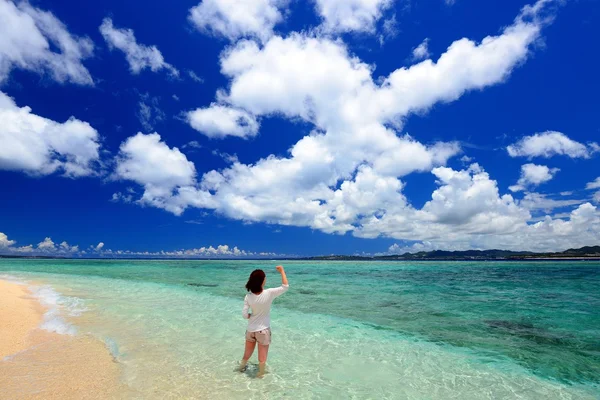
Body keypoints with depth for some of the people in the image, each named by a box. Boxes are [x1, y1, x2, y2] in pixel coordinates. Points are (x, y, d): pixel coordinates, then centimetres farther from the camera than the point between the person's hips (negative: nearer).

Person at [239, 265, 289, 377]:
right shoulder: (269, 293, -25)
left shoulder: (248, 297, -15)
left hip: (251, 330, 4)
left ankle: (242, 368, 51)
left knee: (247, 354, 28)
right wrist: (282, 271, -10)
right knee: (262, 358, 16)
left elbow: (245, 314, -11)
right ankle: (260, 375, 34)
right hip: (263, 330, -4)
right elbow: (285, 287, -16)